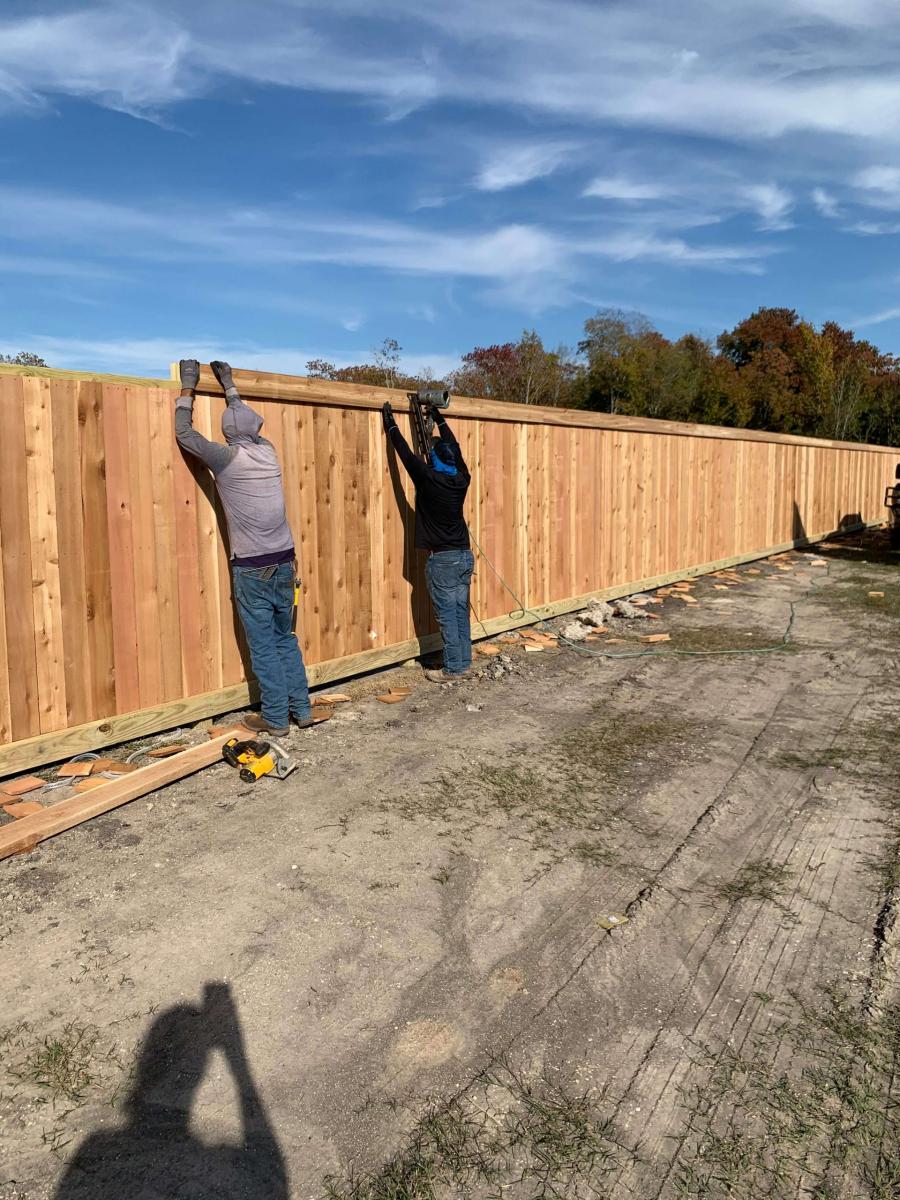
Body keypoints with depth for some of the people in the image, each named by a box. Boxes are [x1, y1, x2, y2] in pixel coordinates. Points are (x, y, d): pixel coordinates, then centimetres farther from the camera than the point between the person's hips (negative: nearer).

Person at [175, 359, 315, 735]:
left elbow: (183, 433, 2)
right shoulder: (268, 452, 5)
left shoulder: (228, 458, -10)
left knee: (263, 648, 3)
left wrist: (188, 387, 12)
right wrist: (229, 384, 36)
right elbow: (247, 420, 26)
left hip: (252, 570, -6)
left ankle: (275, 717, 10)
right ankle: (302, 709, 21)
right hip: (284, 564, 6)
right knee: (286, 639, 16)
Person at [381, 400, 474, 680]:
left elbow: (406, 452, -2)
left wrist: (391, 426, 12)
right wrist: (439, 418, 28)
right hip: (464, 555, 6)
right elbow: (454, 446, 17)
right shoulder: (462, 480, 2)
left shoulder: (429, 479, -13)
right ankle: (464, 663, 19)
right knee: (461, 613, 12)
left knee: (447, 616, -1)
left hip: (442, 559, -6)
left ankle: (453, 669, 4)